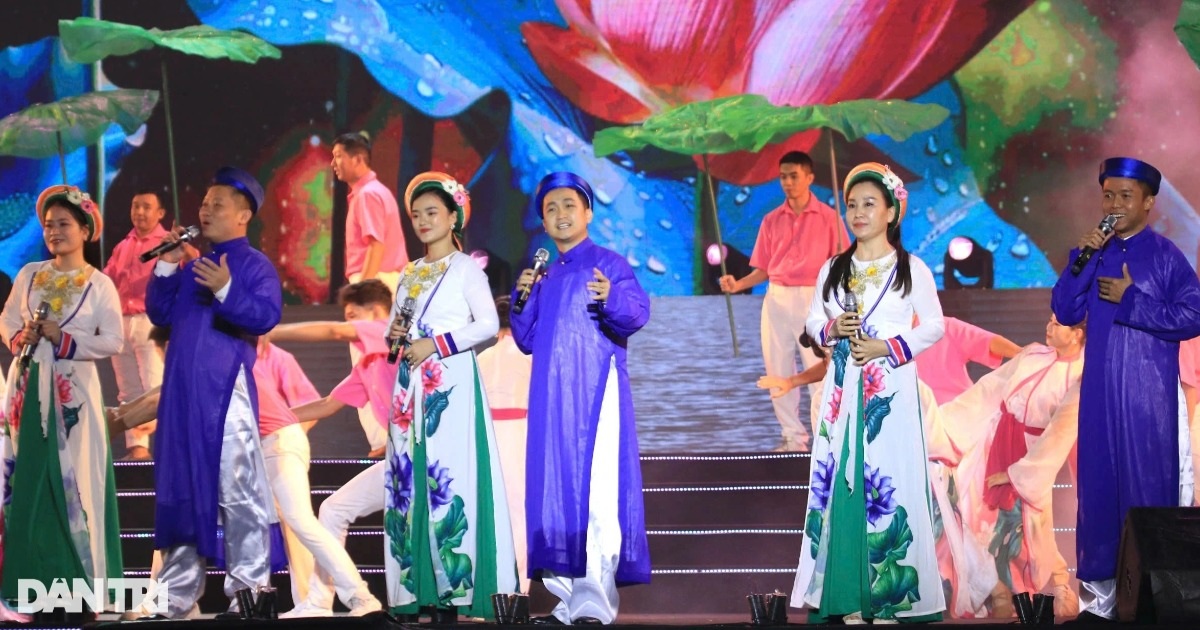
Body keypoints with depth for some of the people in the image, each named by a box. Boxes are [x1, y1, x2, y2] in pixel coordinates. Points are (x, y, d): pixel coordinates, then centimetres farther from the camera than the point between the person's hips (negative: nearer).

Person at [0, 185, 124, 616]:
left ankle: (82, 586, -1)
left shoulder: (99, 285, -1)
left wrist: (64, 340, -13)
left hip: (73, 392, -4)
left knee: (76, 481, -5)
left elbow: (112, 341, -6)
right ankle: (39, 585, 6)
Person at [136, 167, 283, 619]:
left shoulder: (255, 265, -1)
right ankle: (176, 594, 14)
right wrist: (167, 265, 5)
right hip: (182, 390, 7)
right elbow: (159, 314, 15)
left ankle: (250, 588, -3)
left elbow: (267, 316, -16)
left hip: (225, 389, -7)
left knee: (237, 491, -7)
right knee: (180, 487, 8)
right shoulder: (192, 266, 20)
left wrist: (226, 291, -29)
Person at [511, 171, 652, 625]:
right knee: (557, 487, 4)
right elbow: (527, 341, 19)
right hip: (553, 396, 6)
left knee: (596, 489, -13)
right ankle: (570, 596, 8)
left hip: (596, 390, -6)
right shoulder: (544, 277, 20)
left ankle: (596, 600, -17)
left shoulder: (608, 264, 1)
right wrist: (522, 297, 4)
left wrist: (612, 299, -34)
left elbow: (638, 314, -13)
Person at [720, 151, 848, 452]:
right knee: (779, 372, 5)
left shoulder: (828, 217, 1)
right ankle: (793, 437, 15)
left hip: (813, 299, -4)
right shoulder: (771, 220, 11)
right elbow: (763, 269, 12)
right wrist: (738, 284, -4)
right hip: (776, 299, 4)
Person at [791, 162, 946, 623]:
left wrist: (888, 348, -12)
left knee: (890, 478, -6)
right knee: (841, 477, -1)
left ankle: (890, 594, -3)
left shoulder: (911, 269, 1)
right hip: (844, 389, 3)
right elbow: (814, 321, 15)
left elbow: (933, 326, 0)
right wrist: (831, 329, -7)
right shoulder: (833, 269, 11)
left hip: (891, 388, -3)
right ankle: (848, 594, 1)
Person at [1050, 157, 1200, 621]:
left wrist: (1130, 300, -13)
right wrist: (1080, 260, -9)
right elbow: (1065, 313, 2)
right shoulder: (1097, 254, 9)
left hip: (1148, 392, -4)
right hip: (1101, 389, 4)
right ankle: (1099, 595, 12)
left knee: (1148, 490, 0)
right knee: (1099, 486, 5)